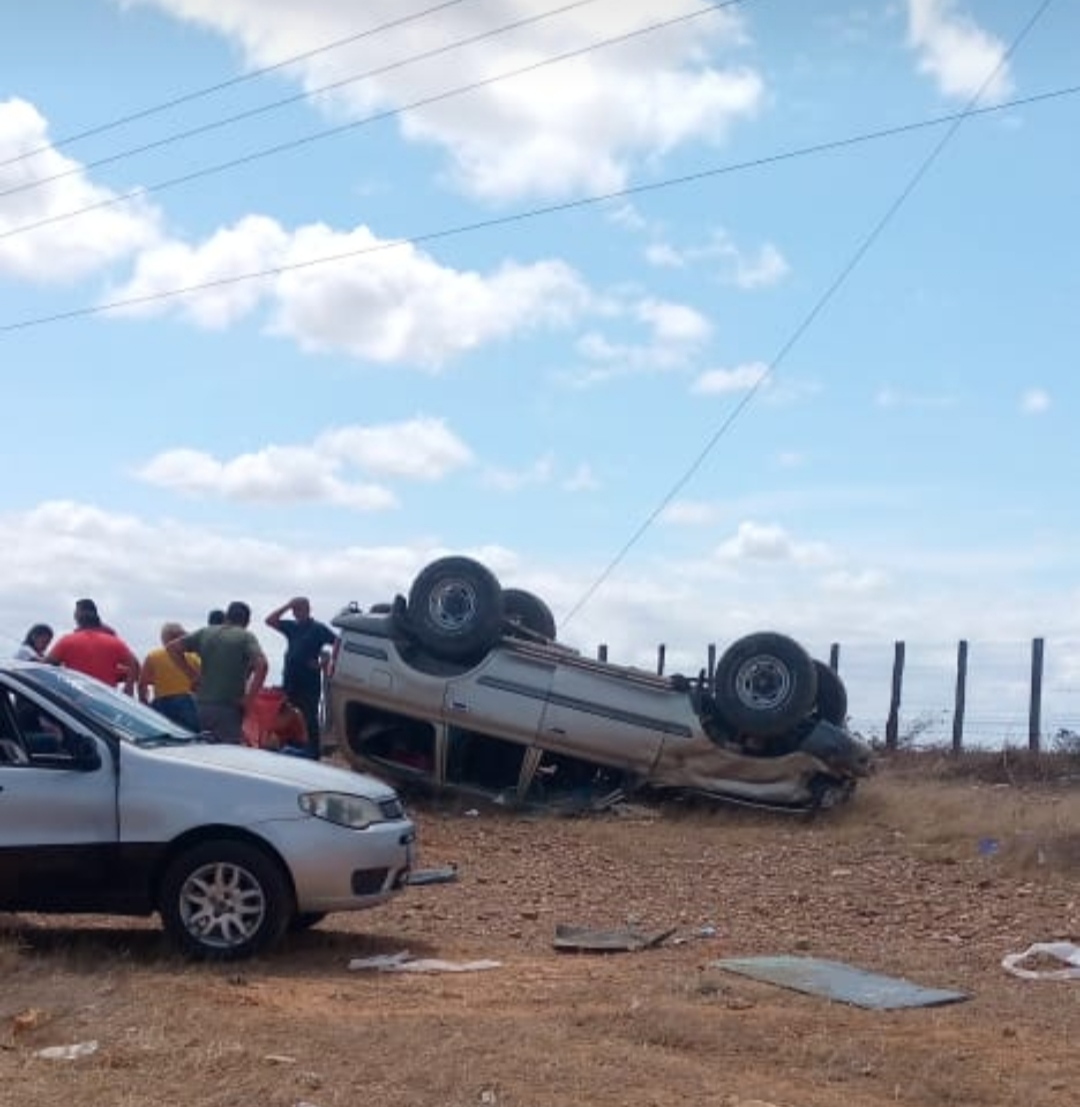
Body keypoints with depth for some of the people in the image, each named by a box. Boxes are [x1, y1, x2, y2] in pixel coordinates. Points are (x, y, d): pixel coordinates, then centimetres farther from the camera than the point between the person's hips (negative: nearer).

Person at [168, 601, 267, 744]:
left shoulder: (206, 633, 10)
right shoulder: (246, 637, -4)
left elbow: (172, 647, 10)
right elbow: (261, 665, -20)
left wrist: (192, 675, 10)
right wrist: (249, 699, -12)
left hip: (202, 705, 5)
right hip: (229, 708, -5)